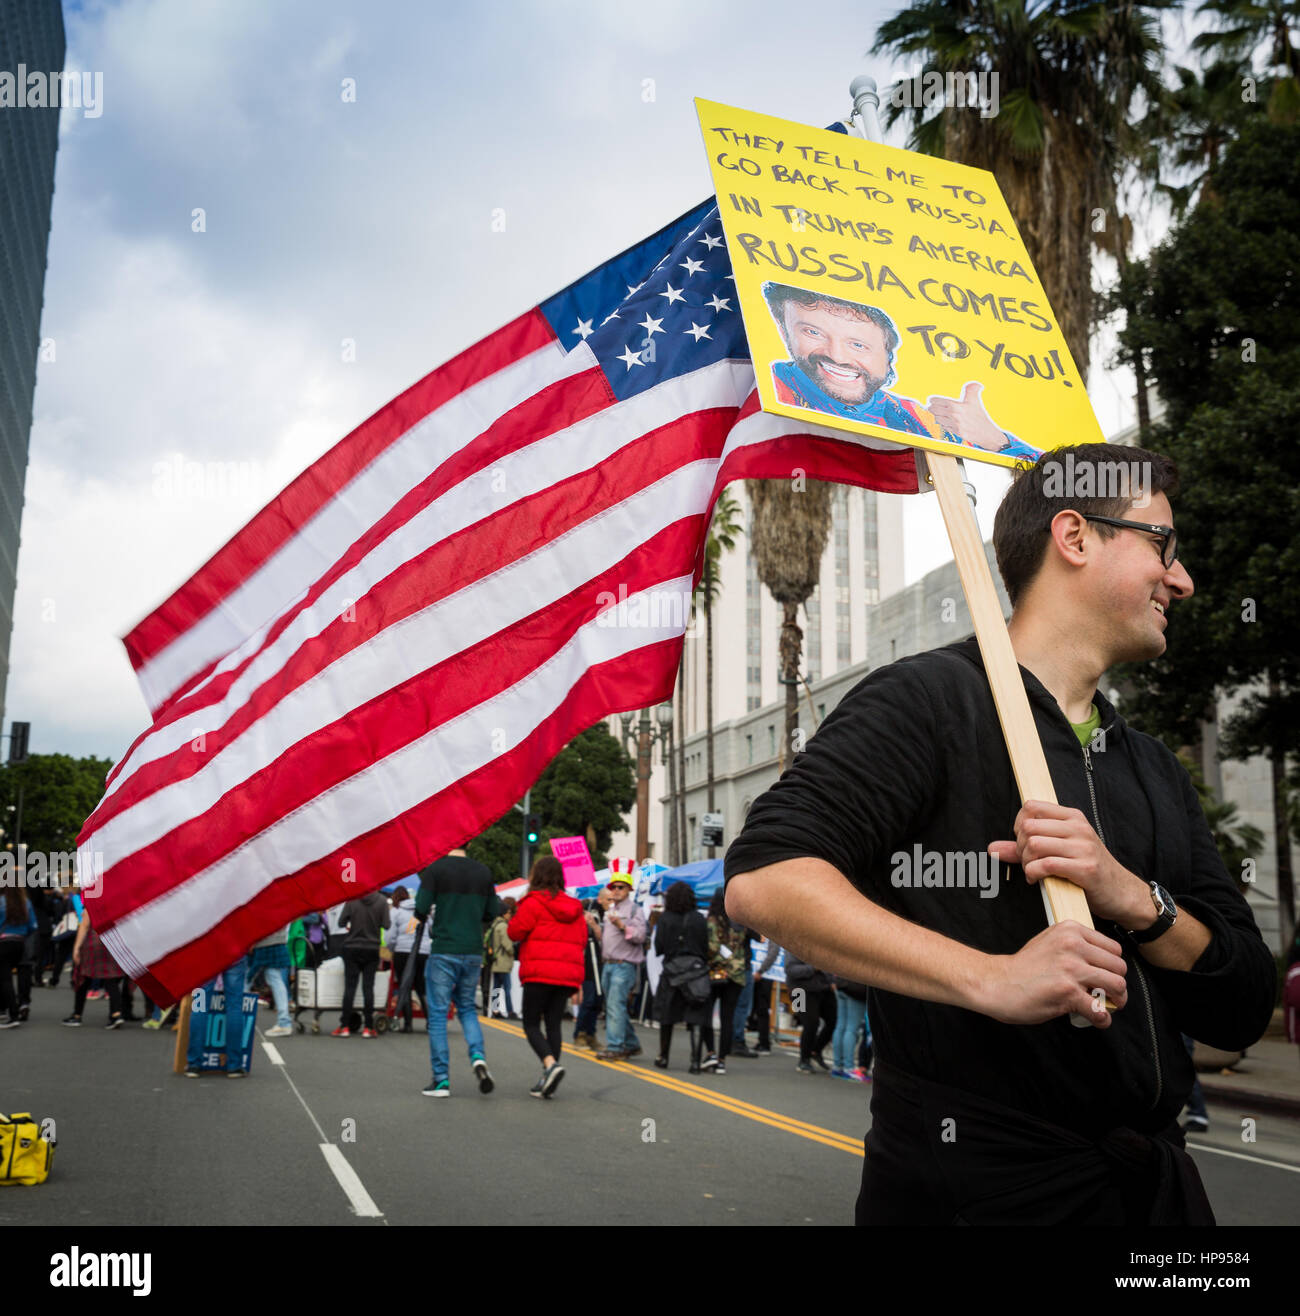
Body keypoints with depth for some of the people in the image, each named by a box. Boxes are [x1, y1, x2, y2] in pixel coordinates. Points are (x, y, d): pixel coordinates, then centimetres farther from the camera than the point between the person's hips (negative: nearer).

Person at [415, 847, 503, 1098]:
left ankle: (441, 1079, 4)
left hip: (443, 952, -4)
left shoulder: (435, 868, -7)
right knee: (467, 1008, 19)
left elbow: (421, 910, -13)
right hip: (474, 952, 4)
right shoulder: (483, 872, 6)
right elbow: (491, 913, 10)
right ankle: (478, 1057, -4)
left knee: (438, 1014, 4)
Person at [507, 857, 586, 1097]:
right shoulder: (573, 907, 14)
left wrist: (517, 914, 13)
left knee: (531, 1024, 1)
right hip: (568, 975, 6)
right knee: (554, 1023, 8)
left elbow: (515, 932, -4)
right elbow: (582, 940, 16)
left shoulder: (533, 902, -7)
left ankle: (550, 1063, -23)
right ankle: (548, 1080, 5)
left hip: (540, 973, -6)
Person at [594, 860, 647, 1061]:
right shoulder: (610, 911, 21)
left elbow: (640, 936, -15)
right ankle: (631, 1045, 20)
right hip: (608, 965, 8)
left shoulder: (634, 909, -3)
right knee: (614, 1007, 11)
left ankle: (614, 1047, -17)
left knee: (615, 1005, -15)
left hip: (624, 966, -8)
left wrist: (622, 926, -25)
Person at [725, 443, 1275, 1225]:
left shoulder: (1154, 771, 14)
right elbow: (764, 880, -23)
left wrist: (1132, 898, -13)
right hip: (979, 1187, -7)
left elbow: (1242, 1014, 7)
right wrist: (992, 978, -30)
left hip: (1153, 1184, 7)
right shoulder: (930, 699, -10)